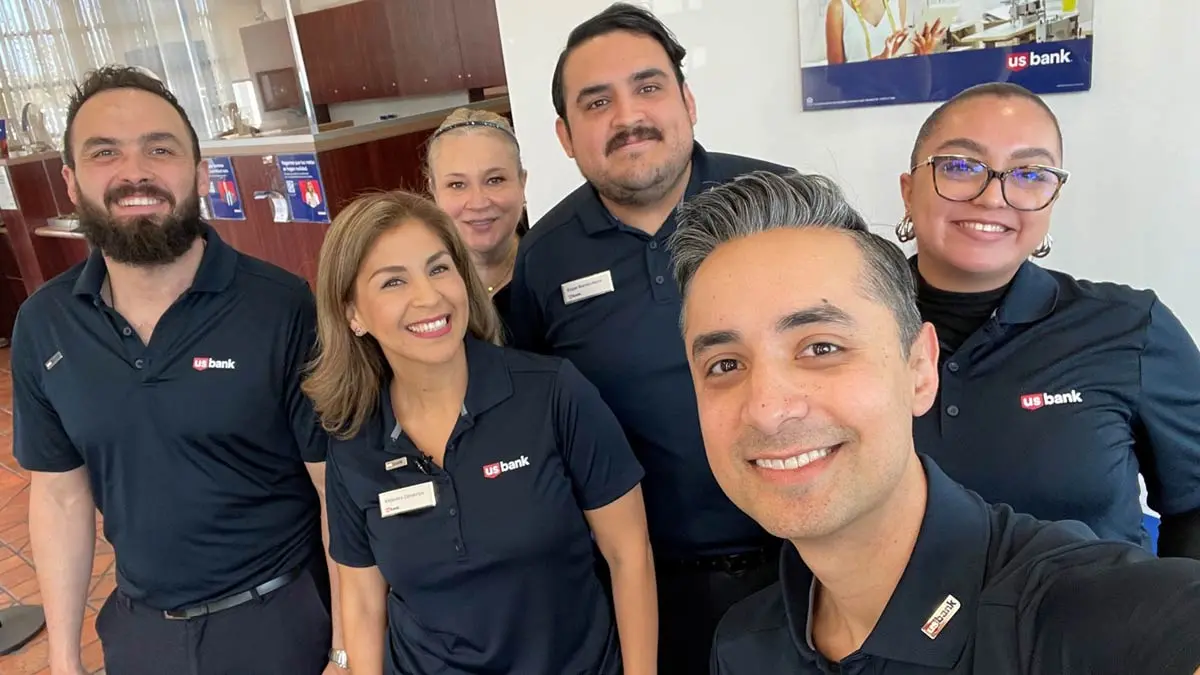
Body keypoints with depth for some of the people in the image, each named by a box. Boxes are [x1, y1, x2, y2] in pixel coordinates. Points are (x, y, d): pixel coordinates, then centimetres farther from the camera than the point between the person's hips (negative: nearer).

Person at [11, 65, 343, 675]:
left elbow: (340, 489, -15)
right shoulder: (43, 325, -5)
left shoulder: (284, 308, -20)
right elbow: (61, 494, 5)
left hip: (284, 615, -4)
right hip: (139, 625, 4)